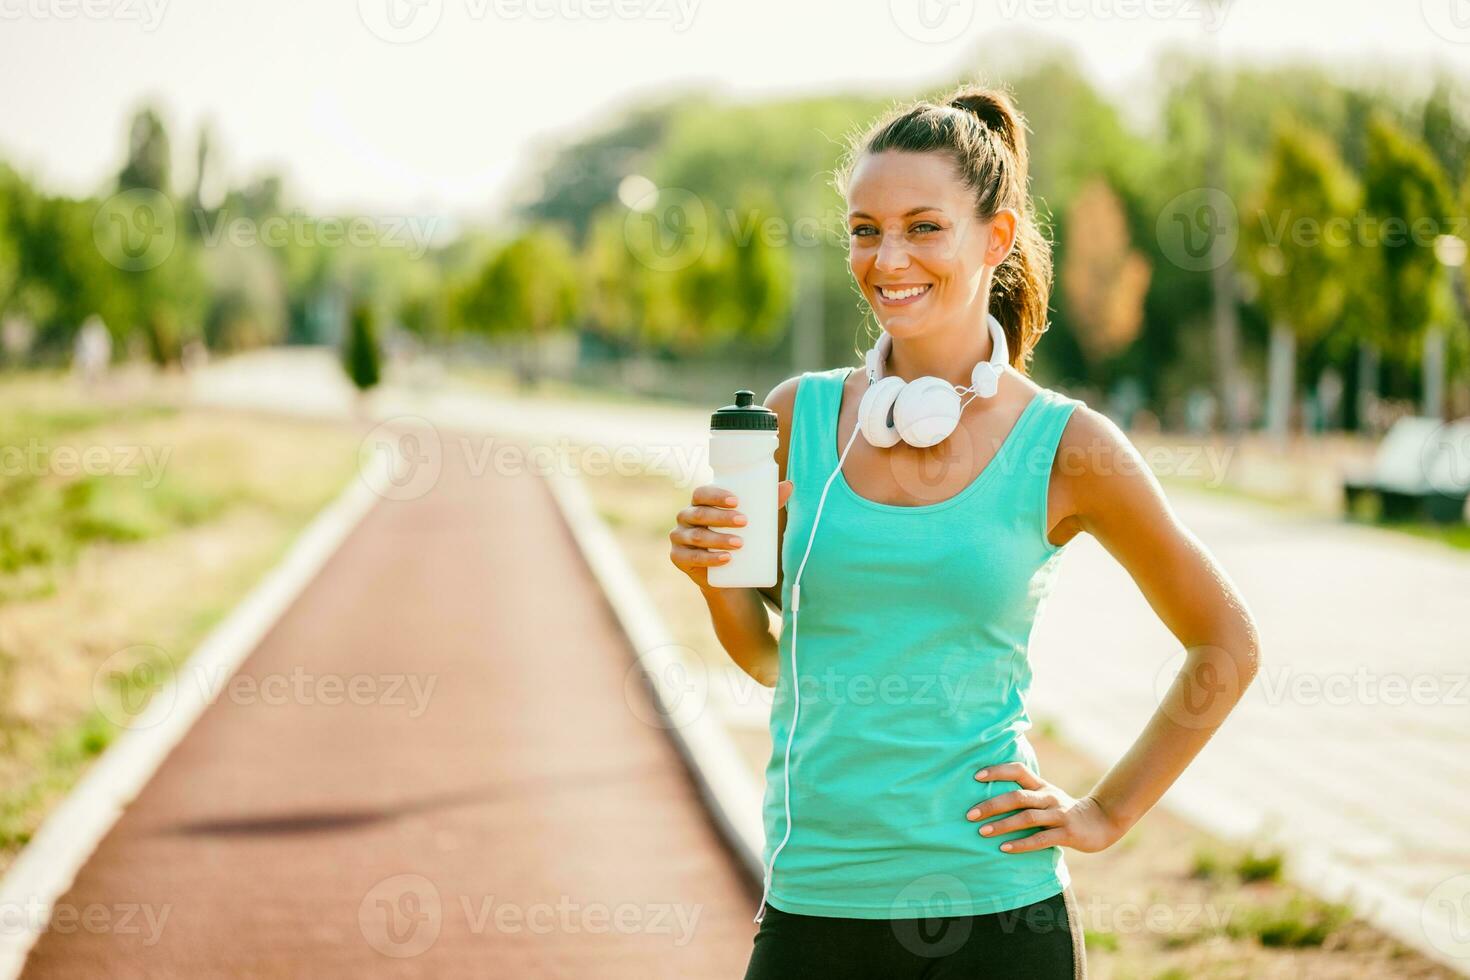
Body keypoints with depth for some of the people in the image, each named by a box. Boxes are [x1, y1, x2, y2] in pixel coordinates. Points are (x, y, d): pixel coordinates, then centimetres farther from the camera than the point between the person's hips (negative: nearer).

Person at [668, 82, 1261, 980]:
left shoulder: (1064, 448, -4)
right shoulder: (798, 418, 2)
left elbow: (1225, 647, 8)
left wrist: (1107, 815, 3)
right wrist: (715, 573, -6)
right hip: (812, 905, 2)